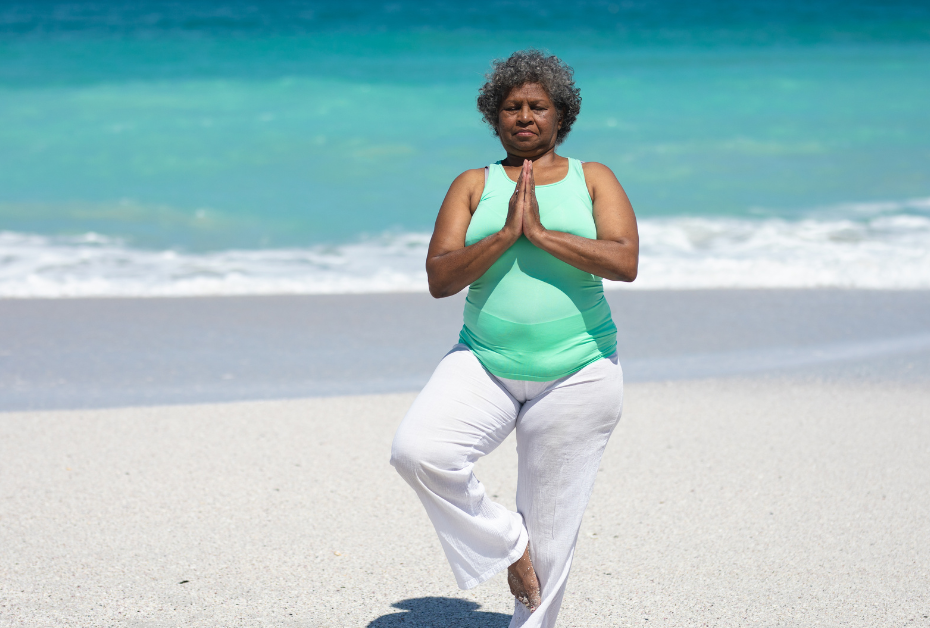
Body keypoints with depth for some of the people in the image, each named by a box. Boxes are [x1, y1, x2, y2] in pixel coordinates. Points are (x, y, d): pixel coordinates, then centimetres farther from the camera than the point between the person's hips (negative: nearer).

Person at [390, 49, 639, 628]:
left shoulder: (594, 180, 5)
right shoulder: (474, 185, 7)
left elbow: (626, 262, -12)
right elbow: (439, 278, -5)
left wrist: (541, 233, -17)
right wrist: (506, 233, -17)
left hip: (576, 374, -1)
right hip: (487, 366, 1)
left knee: (551, 531, 3)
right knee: (417, 450, -24)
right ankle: (508, 544, -1)